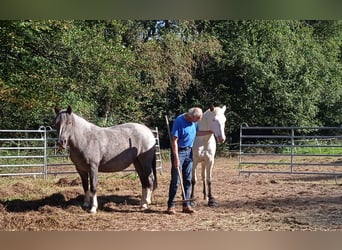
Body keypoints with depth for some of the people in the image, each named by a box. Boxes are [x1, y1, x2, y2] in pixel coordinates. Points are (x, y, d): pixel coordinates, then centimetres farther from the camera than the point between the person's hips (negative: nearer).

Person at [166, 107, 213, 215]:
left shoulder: (193, 122, 3)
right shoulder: (179, 121, -20)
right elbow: (174, 141, -21)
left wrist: (210, 132, 13)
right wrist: (176, 158, -24)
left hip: (189, 151, 7)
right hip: (179, 151, -7)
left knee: (188, 180, 9)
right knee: (175, 180, -5)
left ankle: (186, 205, 14)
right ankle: (171, 205, 3)